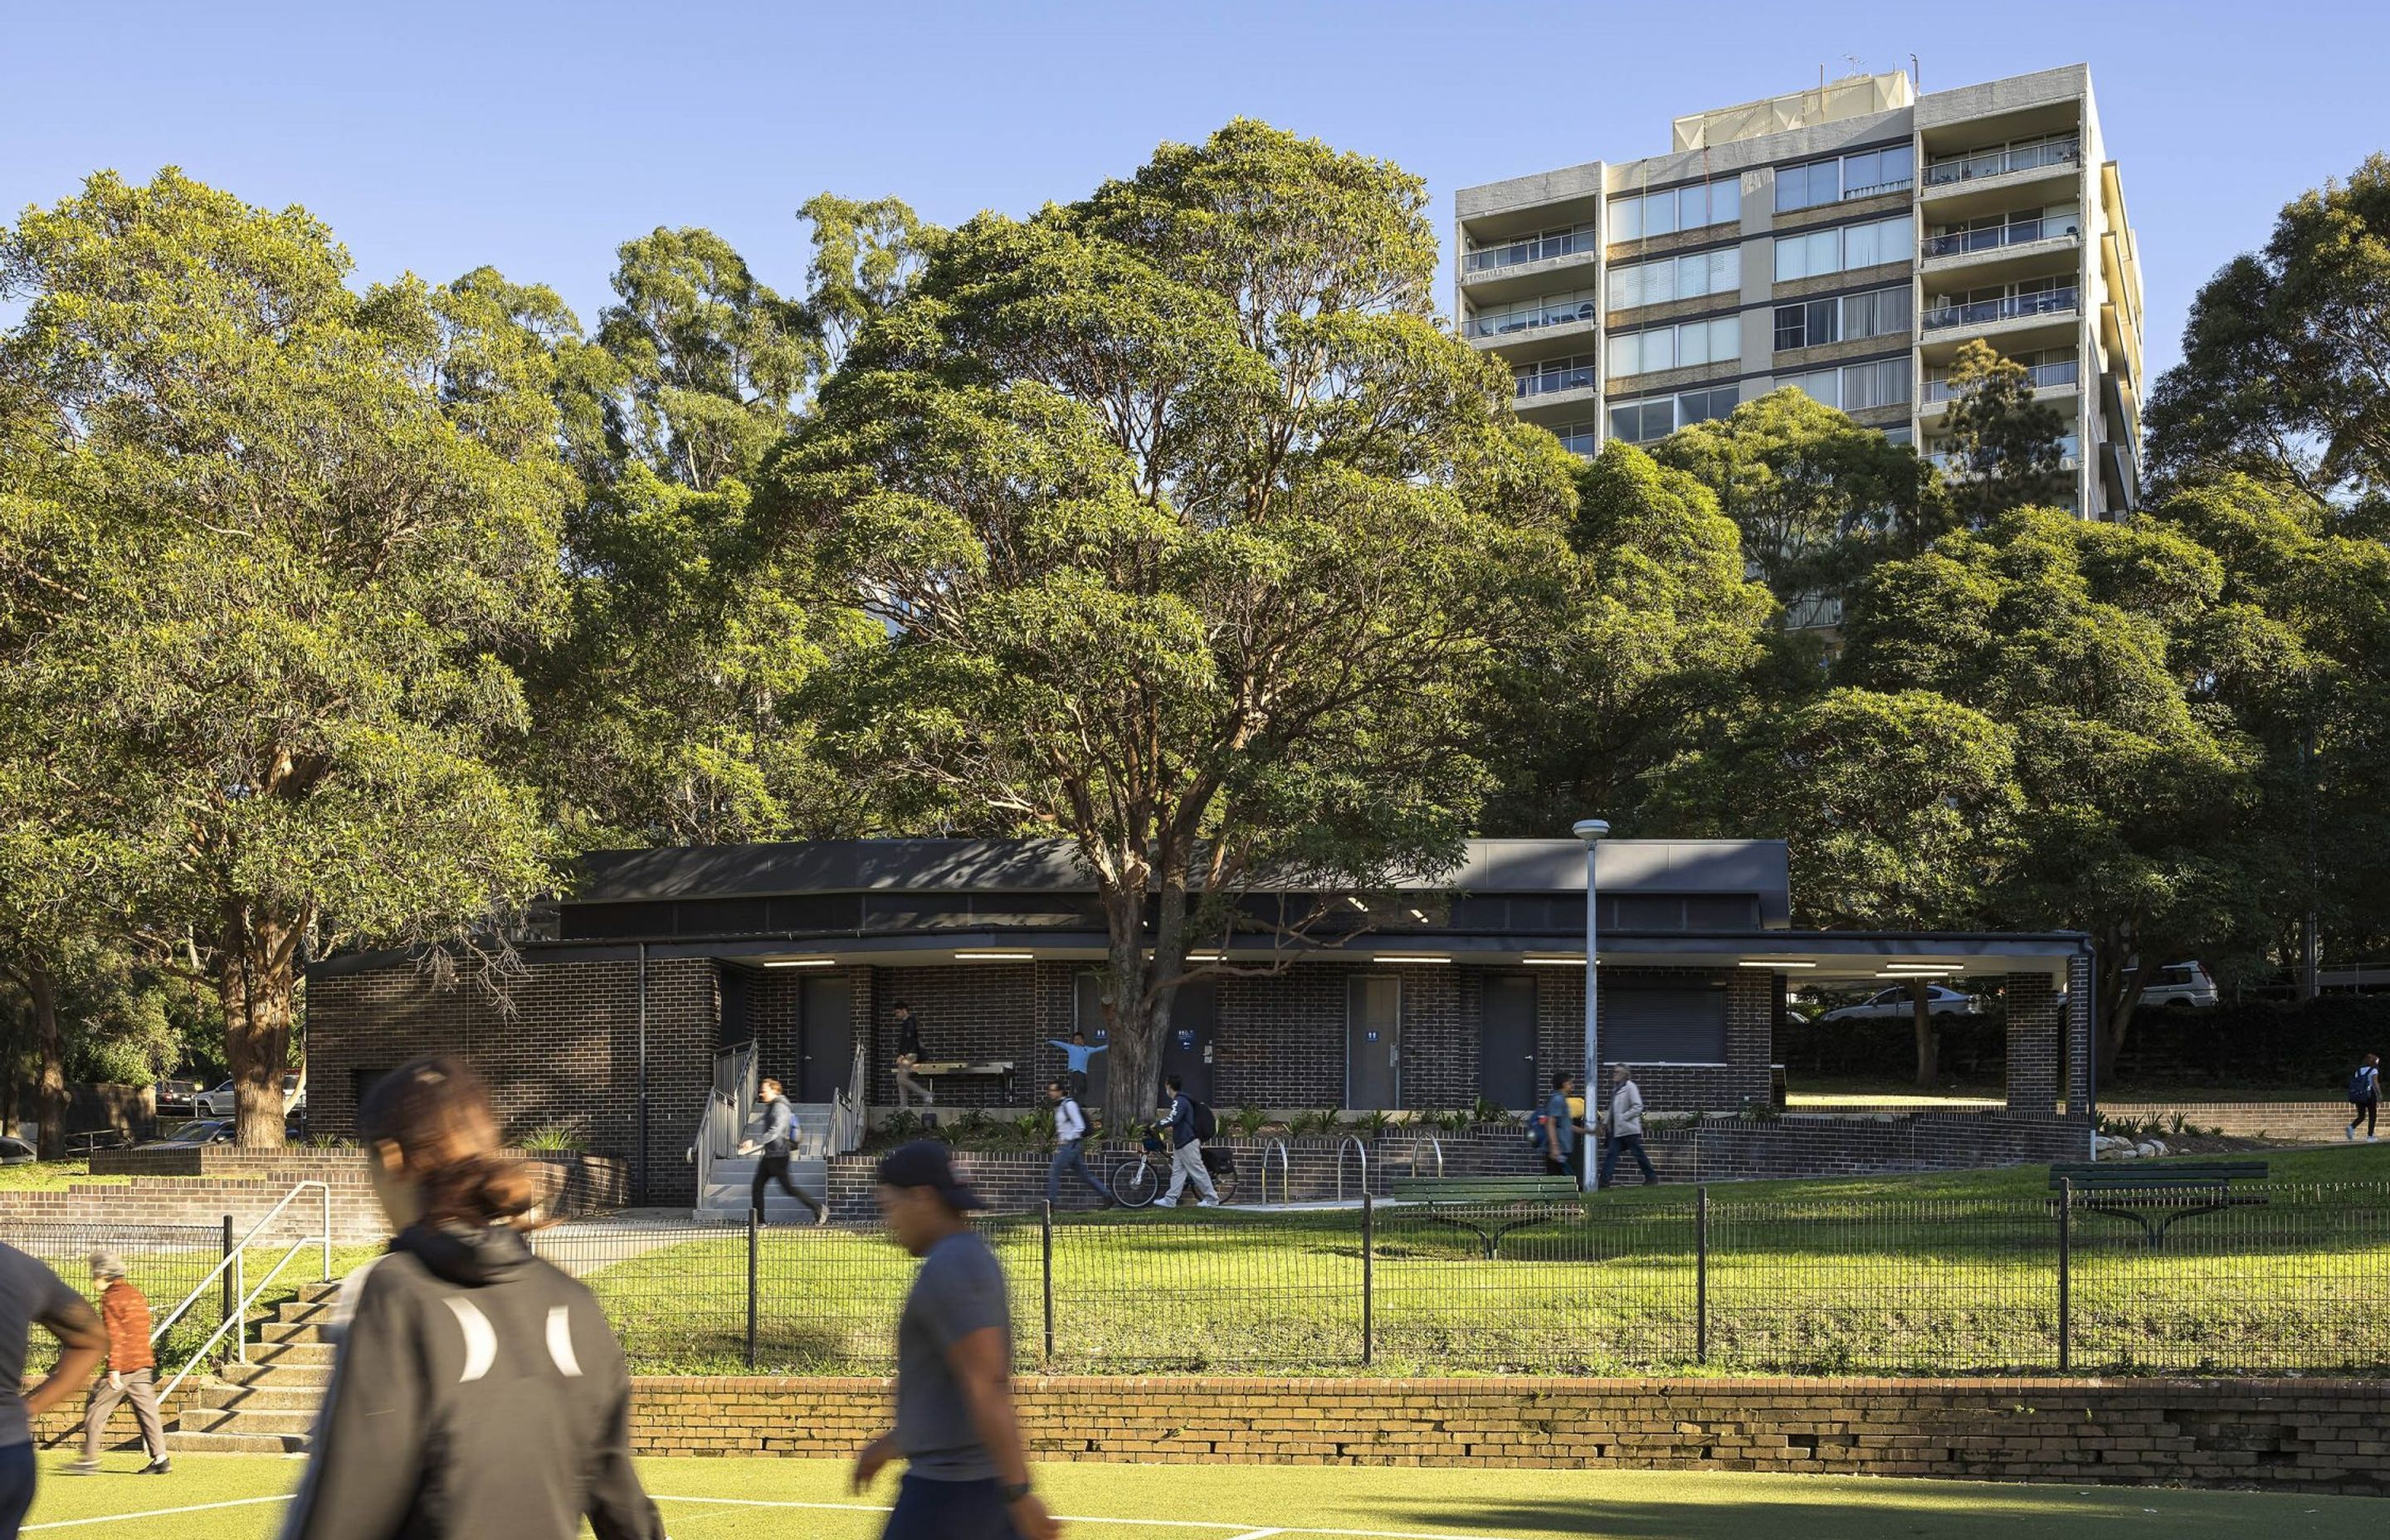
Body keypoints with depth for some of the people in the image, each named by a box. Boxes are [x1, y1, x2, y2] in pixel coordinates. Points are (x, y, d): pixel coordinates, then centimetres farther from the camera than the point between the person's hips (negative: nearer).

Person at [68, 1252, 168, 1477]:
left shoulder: (111, 1297, -10)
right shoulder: (136, 1294, 16)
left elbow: (114, 1336, -16)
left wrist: (114, 1369, -19)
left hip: (123, 1365, -8)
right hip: (143, 1363, 8)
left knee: (96, 1409, 2)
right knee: (146, 1409, 7)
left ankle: (90, 1459, 3)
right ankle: (160, 1458, 1)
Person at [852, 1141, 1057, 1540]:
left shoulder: (946, 1269, -17)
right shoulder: (975, 1258, 15)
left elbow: (986, 1387, -24)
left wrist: (1017, 1493, -26)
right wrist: (891, 1442, 31)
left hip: (948, 1489, -9)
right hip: (987, 1479, 9)